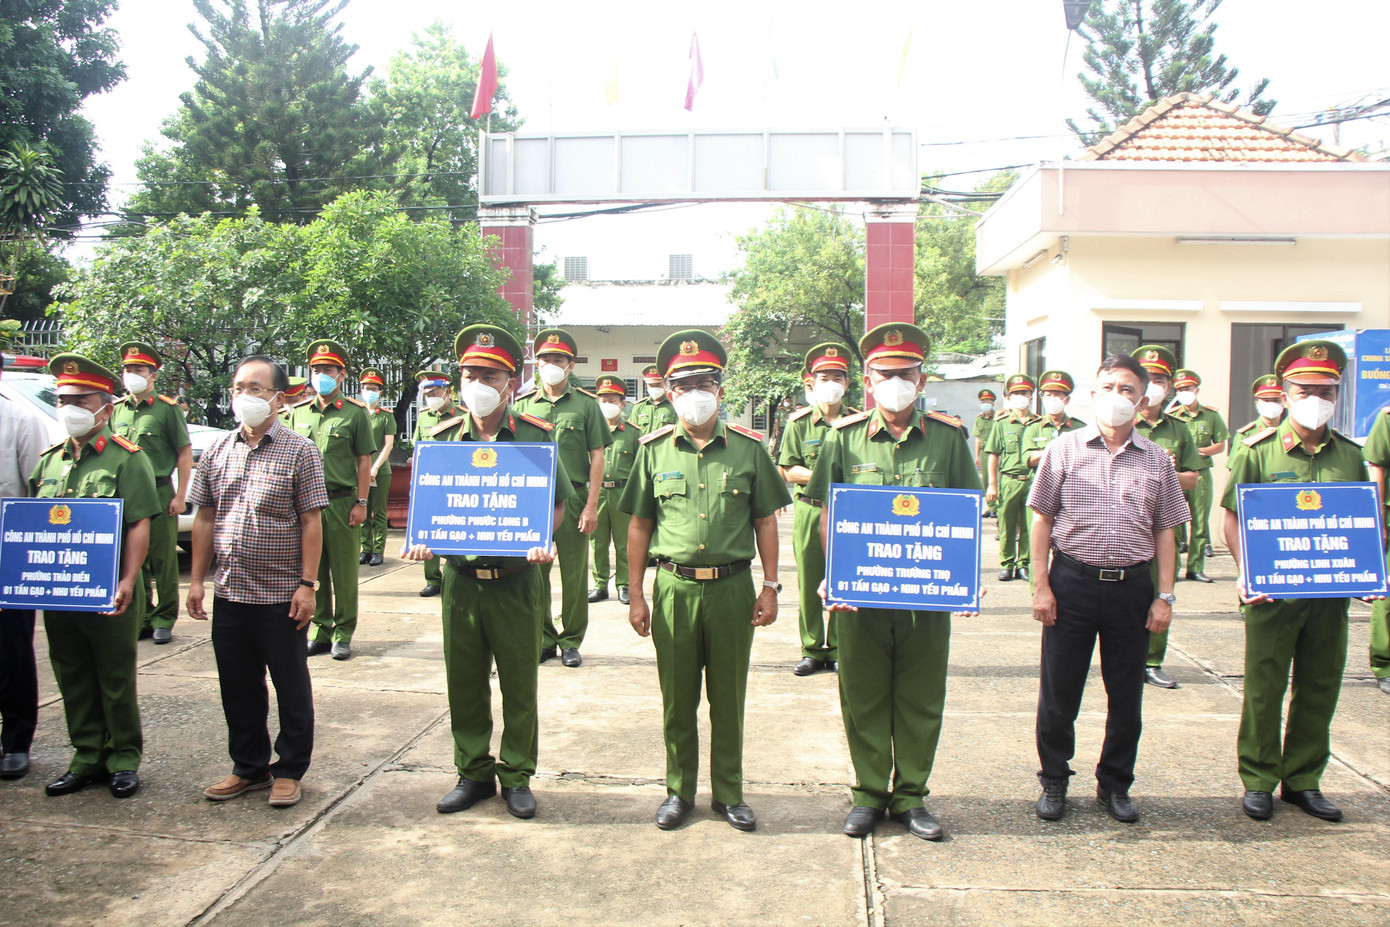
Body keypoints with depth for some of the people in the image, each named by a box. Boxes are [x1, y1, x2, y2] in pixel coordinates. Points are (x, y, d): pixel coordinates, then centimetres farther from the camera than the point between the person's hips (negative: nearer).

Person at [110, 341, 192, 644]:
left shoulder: (167, 408, -3)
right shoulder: (117, 410, 11)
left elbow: (184, 452, -5)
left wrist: (180, 496, -10)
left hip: (159, 493, -5)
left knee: (163, 560, 1)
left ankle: (164, 620, 10)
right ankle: (143, 617, 20)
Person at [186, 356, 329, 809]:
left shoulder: (299, 451, -5)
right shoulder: (217, 451, 8)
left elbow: (311, 523, -7)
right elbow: (205, 518, 12)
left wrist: (307, 584, -12)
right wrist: (197, 579, 7)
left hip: (281, 594, -4)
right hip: (229, 592, 5)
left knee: (291, 687, 6)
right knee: (238, 687, 14)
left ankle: (289, 771, 20)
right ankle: (249, 767, 29)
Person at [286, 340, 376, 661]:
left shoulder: (355, 412, 2)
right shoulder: (298, 412, 12)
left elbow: (364, 460, 0)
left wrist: (361, 503, -7)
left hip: (342, 502, -4)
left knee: (344, 573, 1)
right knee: (314, 571, 8)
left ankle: (343, 634, 11)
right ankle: (321, 631, 19)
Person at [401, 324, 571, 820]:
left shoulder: (538, 436, -2)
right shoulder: (443, 437, 5)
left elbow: (557, 503, 5)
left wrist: (542, 540, -13)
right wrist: (421, 541, -6)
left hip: (517, 580, -2)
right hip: (460, 579, 3)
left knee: (519, 685, 8)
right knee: (464, 683, 11)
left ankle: (516, 776, 24)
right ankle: (474, 773, 28)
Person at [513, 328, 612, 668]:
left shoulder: (586, 404, 4)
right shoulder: (523, 405, 9)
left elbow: (596, 457, 1)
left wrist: (592, 505, -6)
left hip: (573, 498, -2)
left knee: (574, 574, 4)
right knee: (535, 573, 6)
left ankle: (571, 641, 17)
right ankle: (544, 639, 20)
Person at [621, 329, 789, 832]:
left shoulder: (748, 448, 2)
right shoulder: (654, 449, 3)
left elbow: (766, 522, 5)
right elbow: (639, 526, 6)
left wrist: (770, 587, 0)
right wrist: (636, 595, 3)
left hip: (732, 588, 0)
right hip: (673, 588, 0)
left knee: (728, 699, 11)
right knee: (678, 699, 11)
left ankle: (728, 792, 26)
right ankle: (679, 790, 27)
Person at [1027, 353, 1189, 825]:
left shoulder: (1156, 459, 6)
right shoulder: (1065, 448, 1)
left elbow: (1164, 532, 9)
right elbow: (1042, 519, 1)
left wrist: (1164, 595, 2)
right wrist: (1041, 585, -5)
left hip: (1132, 586, 2)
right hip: (1073, 581, -2)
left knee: (1126, 695, 10)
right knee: (1058, 691, 6)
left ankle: (1114, 784, 27)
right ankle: (1054, 781, 23)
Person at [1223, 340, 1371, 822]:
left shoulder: (1350, 455, 8)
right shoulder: (1259, 450, -3)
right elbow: (1233, 518, -1)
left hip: (1331, 592, 4)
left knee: (1319, 690, 11)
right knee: (1264, 688, 4)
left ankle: (1303, 780, 25)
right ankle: (1258, 781, 17)